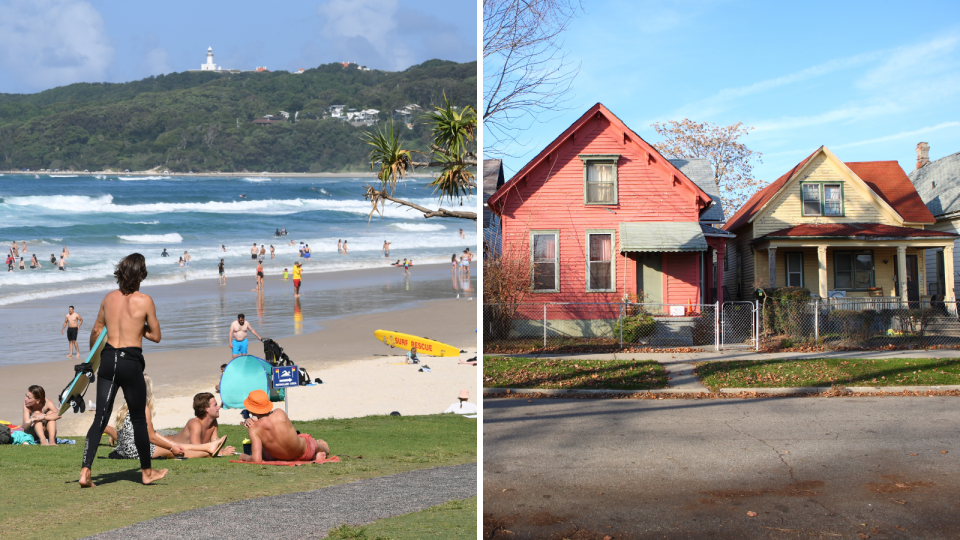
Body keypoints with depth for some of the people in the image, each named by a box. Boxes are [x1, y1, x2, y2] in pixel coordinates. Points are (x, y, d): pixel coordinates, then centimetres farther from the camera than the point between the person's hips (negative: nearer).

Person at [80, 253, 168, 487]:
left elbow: (96, 331, 17)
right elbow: (156, 336, -1)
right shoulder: (144, 301, -8)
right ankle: (147, 472, 24)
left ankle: (85, 471, -5)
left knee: (100, 418, 6)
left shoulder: (109, 298, 6)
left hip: (108, 359, 4)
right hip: (130, 362, -4)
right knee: (138, 419, 11)